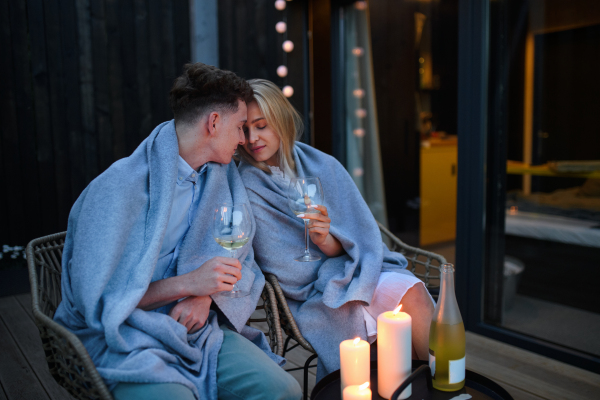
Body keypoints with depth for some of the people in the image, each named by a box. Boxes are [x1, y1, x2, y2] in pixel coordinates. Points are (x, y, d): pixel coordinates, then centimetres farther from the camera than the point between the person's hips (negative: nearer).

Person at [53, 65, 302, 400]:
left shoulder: (223, 175, 5)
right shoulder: (119, 187, -15)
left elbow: (241, 262, 10)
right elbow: (95, 299, -14)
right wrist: (186, 284, -22)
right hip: (128, 340, -4)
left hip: (199, 330, 5)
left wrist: (205, 296, -11)